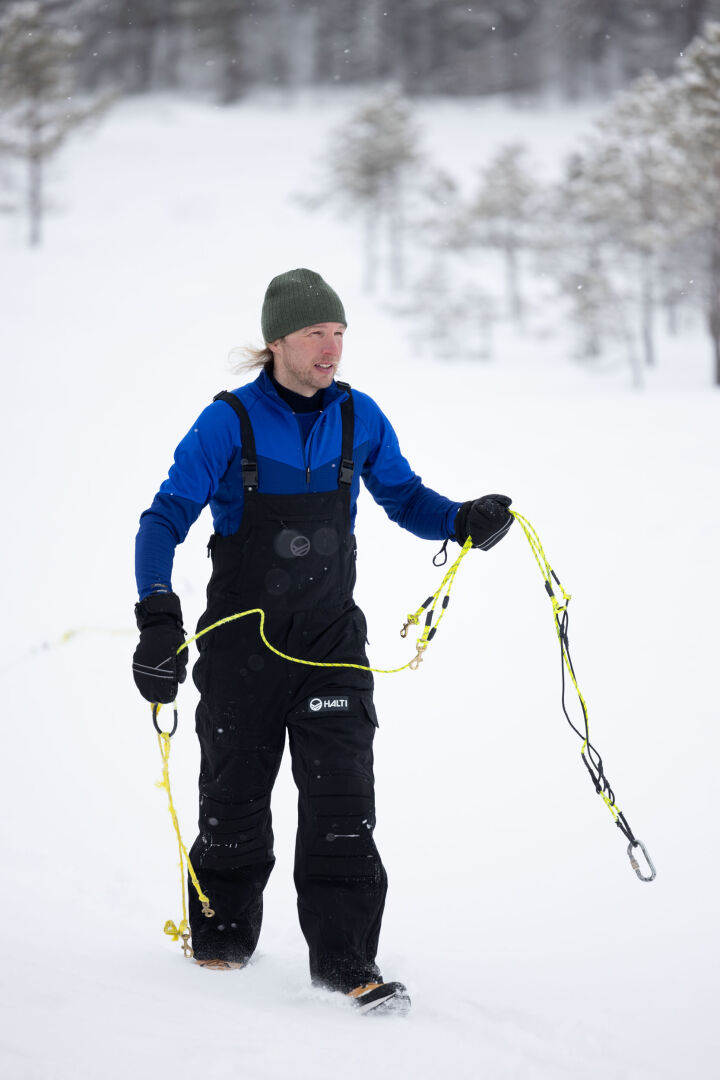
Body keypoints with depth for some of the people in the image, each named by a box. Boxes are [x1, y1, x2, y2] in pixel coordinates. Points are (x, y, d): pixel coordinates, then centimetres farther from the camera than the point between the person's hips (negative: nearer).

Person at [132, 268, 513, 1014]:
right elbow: (166, 519, -8)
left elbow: (404, 498, 13)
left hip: (330, 637, 2)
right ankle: (221, 942, 29)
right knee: (236, 800, 7)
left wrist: (464, 521, -7)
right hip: (243, 639, -2)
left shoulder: (358, 419, 1)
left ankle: (345, 957, -8)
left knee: (341, 797, -10)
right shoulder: (229, 423, -10)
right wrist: (158, 616, -20)